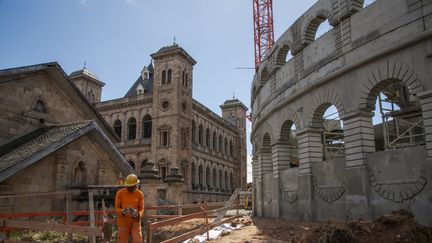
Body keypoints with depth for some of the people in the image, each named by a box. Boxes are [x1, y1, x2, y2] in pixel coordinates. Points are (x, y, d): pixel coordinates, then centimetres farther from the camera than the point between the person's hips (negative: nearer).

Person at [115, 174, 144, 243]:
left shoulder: (140, 194, -7)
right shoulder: (120, 193, -10)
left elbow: (141, 210, -4)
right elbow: (117, 208, -7)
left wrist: (136, 214, -28)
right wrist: (123, 211, -30)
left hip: (135, 222, 0)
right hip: (123, 222, 0)